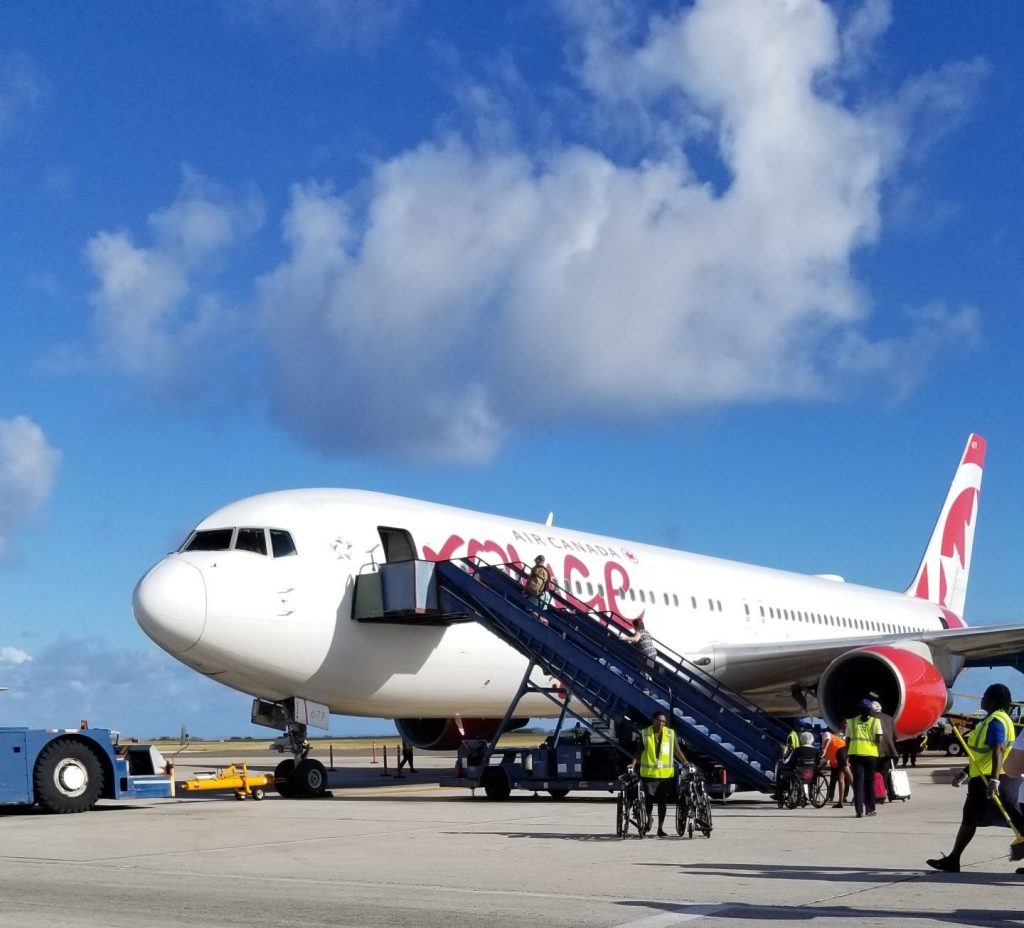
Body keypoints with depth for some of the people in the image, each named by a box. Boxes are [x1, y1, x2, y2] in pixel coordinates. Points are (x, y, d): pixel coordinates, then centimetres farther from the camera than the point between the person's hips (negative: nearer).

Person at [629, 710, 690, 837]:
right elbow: (640, 751, 4)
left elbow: (677, 750, 8)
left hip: (666, 773, 1)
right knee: (649, 799, -3)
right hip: (648, 773, -1)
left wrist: (685, 762, -3)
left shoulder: (670, 733, 4)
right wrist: (634, 763, -8)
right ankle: (649, 819, 25)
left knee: (663, 801, 5)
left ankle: (660, 828, 13)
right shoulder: (645, 734, 1)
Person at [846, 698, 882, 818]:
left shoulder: (851, 722, 6)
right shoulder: (875, 721, 1)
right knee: (870, 781, 13)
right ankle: (870, 809, 18)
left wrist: (847, 755, 16)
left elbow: (847, 741, 8)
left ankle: (859, 810, -11)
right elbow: (879, 740, -6)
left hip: (855, 753, 1)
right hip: (871, 754, -1)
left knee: (858, 781, 0)